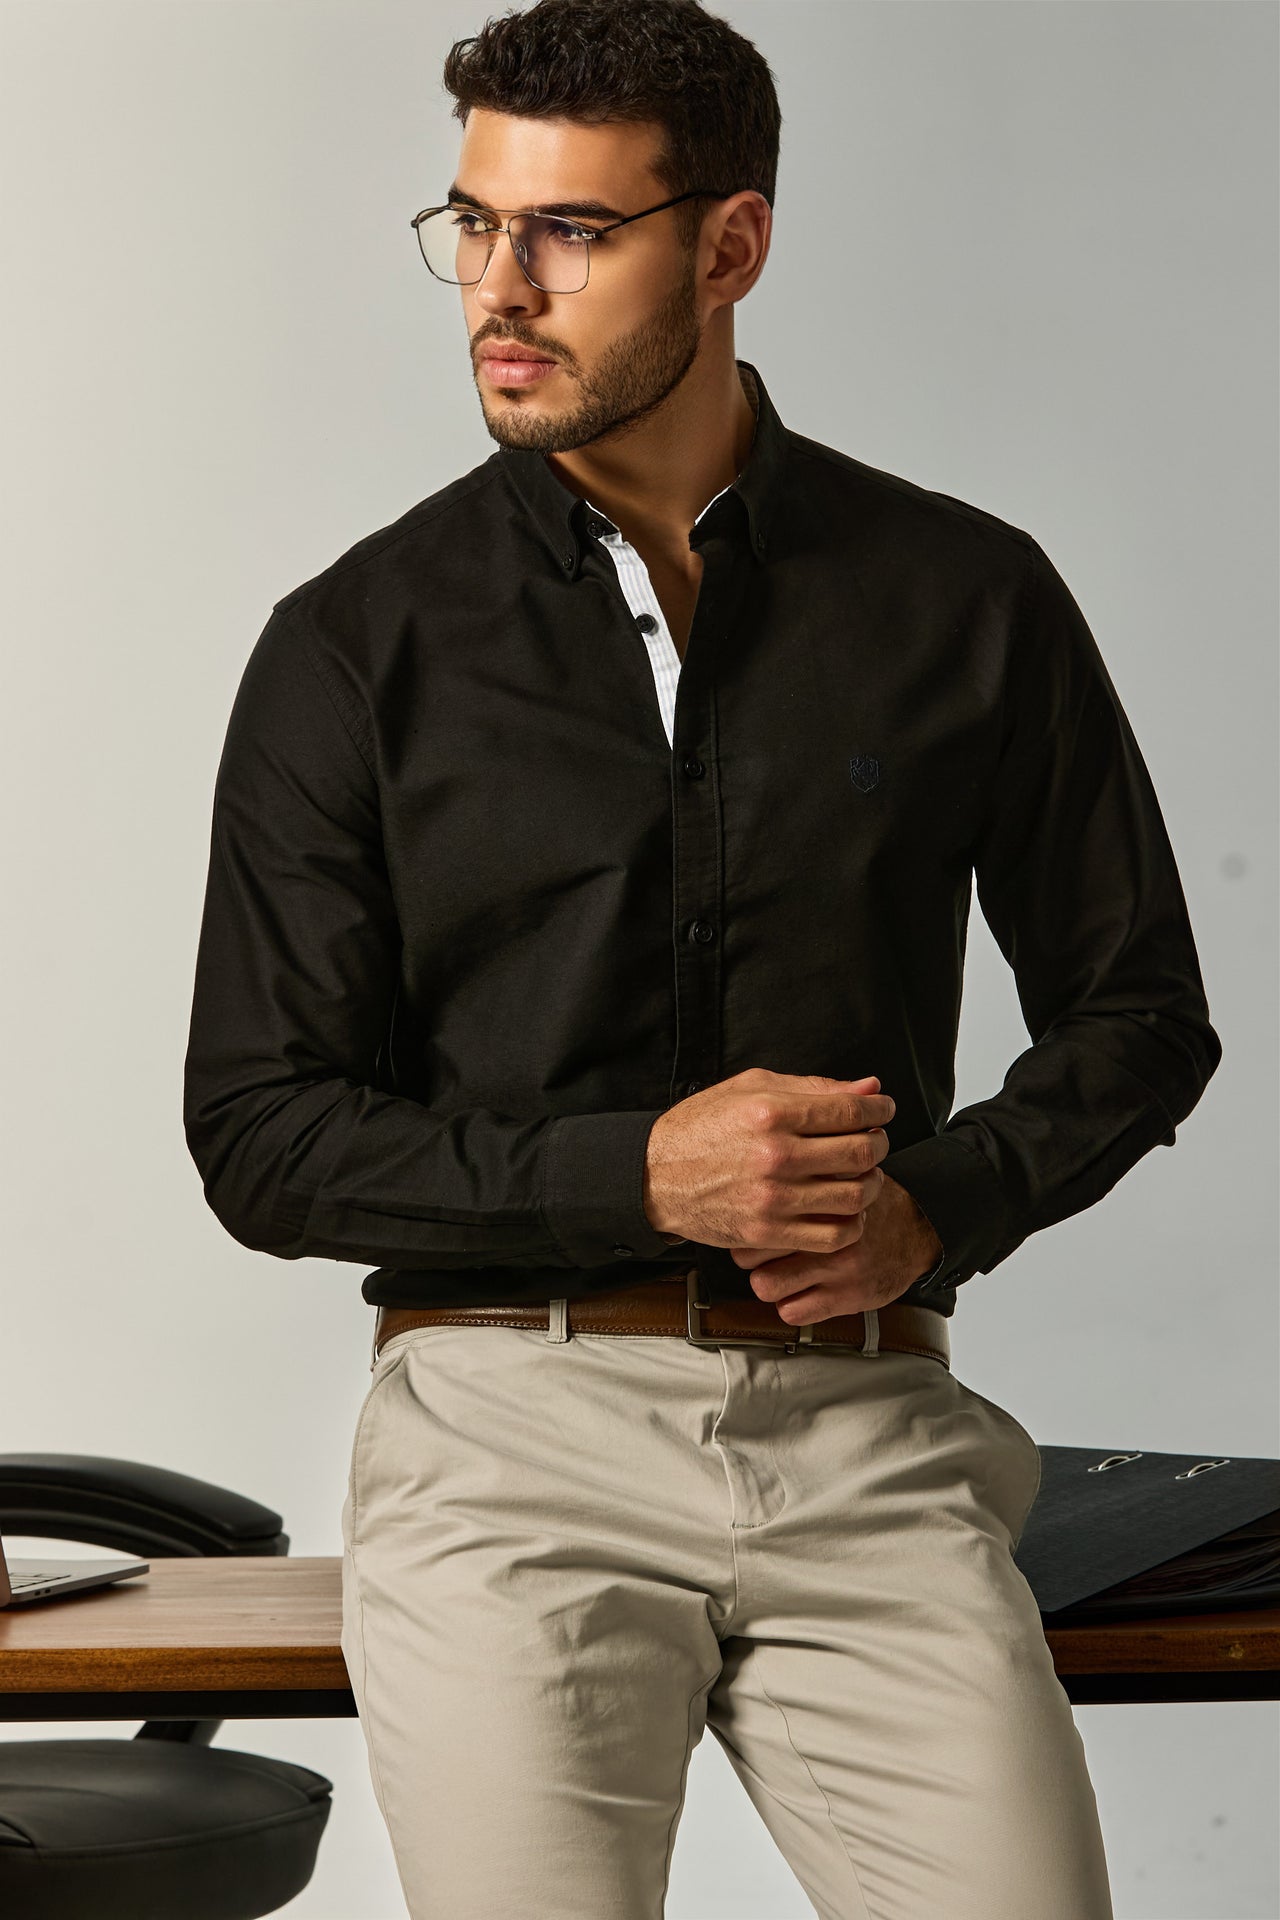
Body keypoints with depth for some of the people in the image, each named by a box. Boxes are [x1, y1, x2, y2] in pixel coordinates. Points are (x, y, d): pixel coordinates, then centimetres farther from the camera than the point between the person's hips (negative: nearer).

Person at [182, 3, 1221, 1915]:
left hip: (863, 1432, 1)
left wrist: (940, 1206, -4)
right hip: (512, 1423, -1)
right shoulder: (357, 647, 3)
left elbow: (1137, 1006, 15)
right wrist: (638, 1175, -10)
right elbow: (262, 1133, 2)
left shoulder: (966, 597, 6)